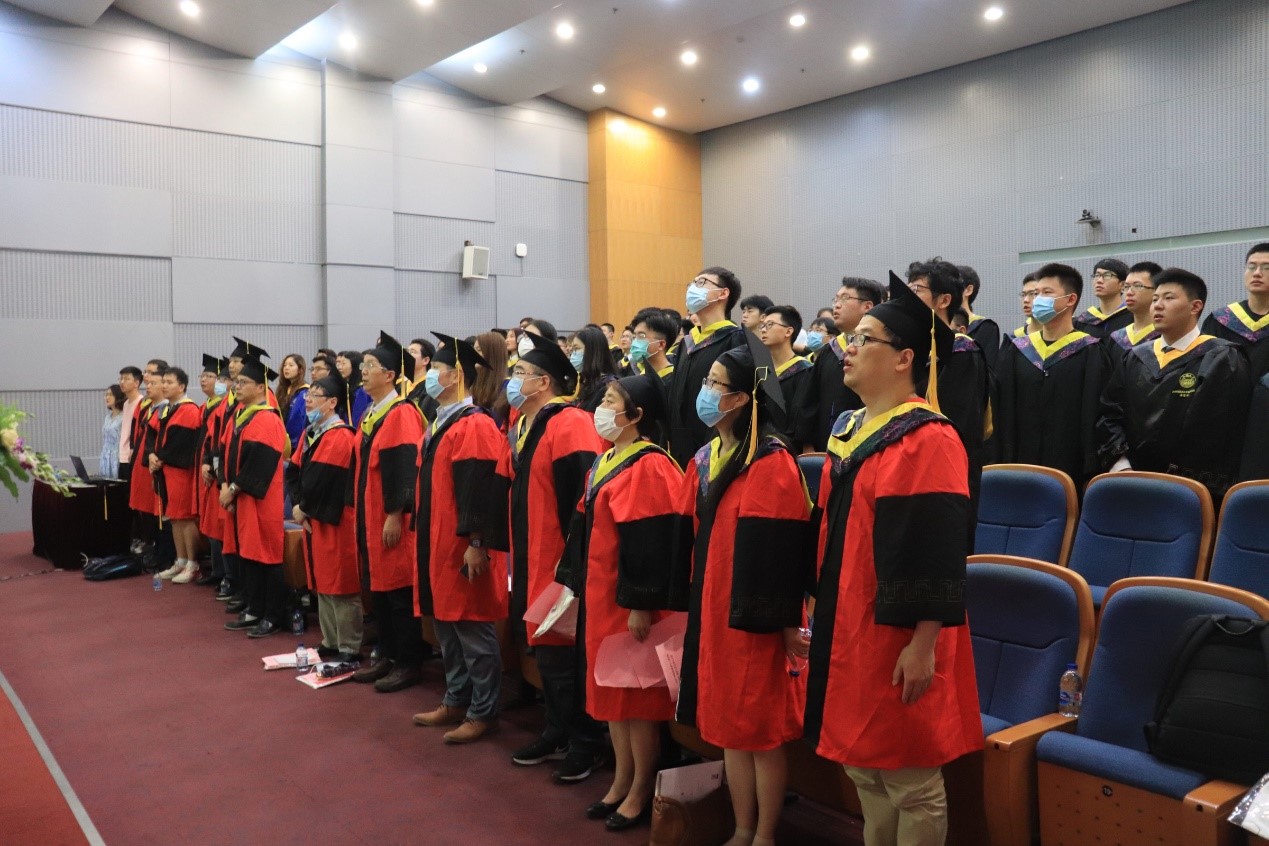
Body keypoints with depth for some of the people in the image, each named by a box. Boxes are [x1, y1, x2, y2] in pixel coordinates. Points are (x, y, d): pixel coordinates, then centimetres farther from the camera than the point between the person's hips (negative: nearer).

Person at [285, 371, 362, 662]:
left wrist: (304, 508, -9)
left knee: (340, 584, -4)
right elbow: (294, 471, 10)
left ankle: (349, 648, 4)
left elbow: (321, 481, -21)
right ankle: (330, 642, 25)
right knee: (321, 583, 15)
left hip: (334, 521, -9)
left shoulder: (340, 437, -16)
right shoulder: (309, 433, 13)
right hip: (311, 519, 9)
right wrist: (297, 505, -4)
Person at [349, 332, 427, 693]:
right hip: (369, 514, 9)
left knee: (399, 591, -2)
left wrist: (396, 515, -22)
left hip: (392, 518, -9)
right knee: (378, 588, 14)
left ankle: (410, 664, 8)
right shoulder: (369, 414, 13)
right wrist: (359, 512, 17)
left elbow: (405, 468, -20)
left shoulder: (402, 413, -14)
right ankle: (388, 656, 25)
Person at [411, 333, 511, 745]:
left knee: (473, 629, 0)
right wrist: (425, 538, 20)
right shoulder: (441, 423, 14)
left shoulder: (475, 426, -16)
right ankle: (456, 701, 29)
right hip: (437, 543, 10)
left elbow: (482, 491, -22)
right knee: (446, 624, 17)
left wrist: (476, 544, -24)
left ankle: (482, 712, 12)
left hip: (464, 546, -10)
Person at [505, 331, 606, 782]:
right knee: (545, 649, 17)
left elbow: (582, 497, -23)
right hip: (531, 562, 9)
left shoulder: (570, 424, -17)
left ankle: (587, 743, 16)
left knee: (567, 655, 1)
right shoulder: (524, 425, 12)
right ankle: (557, 733, 30)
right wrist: (515, 555, 19)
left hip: (562, 560, -9)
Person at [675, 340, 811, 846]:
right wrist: (685, 606, 13)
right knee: (727, 726, 14)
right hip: (711, 611, 8)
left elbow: (783, 551, -17)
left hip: (755, 617, -8)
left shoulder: (772, 464, -15)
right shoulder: (703, 459, 9)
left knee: (761, 730, 5)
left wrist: (786, 621, -17)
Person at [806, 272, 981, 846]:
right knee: (863, 766, 18)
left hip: (897, 637, -8)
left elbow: (938, 551, -20)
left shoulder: (928, 439, -16)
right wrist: (819, 608, 19)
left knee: (911, 782, 6)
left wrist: (923, 644, -22)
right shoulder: (846, 428, 11)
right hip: (846, 627, 9)